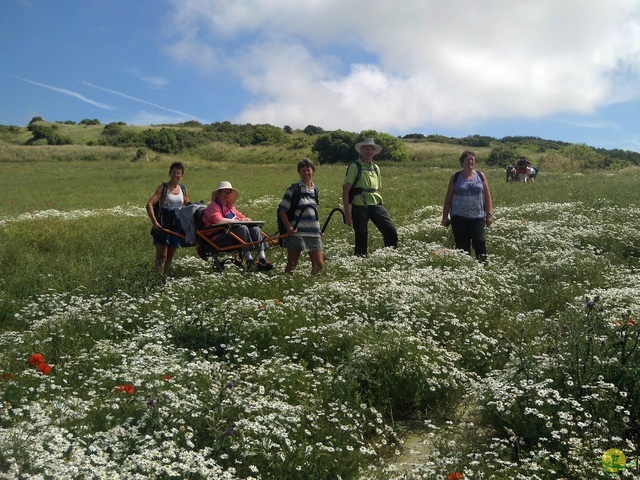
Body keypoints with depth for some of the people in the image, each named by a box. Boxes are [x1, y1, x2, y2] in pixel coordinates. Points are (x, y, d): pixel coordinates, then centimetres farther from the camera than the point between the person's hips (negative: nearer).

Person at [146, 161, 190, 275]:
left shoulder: (183, 190, 10)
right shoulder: (163, 187, -5)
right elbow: (149, 205, -14)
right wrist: (154, 222, -25)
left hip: (177, 226, 5)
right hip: (162, 226, -5)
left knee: (170, 256, 10)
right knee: (162, 255, -10)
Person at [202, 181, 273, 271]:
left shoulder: (230, 206, 27)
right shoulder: (213, 206, -1)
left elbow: (241, 216, 25)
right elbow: (219, 221, -20)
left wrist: (246, 219, -1)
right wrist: (237, 221, -19)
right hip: (220, 238, -8)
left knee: (255, 229, -14)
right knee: (242, 228, -32)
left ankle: (262, 259, -29)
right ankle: (249, 261, -37)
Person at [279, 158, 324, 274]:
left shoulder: (315, 190, 12)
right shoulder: (293, 190, -4)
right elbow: (282, 210, -4)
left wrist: (319, 229, 14)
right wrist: (289, 228, -15)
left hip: (314, 234, 5)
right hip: (296, 233, -5)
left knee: (319, 264, 3)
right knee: (291, 265, 2)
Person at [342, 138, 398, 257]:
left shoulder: (375, 168, 17)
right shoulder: (355, 166, -1)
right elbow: (345, 191, -5)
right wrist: (347, 213, -11)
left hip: (376, 204, 5)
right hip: (360, 206, -5)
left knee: (391, 231, -9)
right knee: (361, 237, -1)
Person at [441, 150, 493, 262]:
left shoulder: (480, 176, 10)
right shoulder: (455, 178, 7)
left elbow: (487, 197, 10)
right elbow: (448, 198, 9)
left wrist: (489, 214, 2)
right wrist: (445, 216, 5)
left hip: (478, 217, 0)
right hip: (459, 217, 0)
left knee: (479, 243, -10)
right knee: (462, 246, 0)